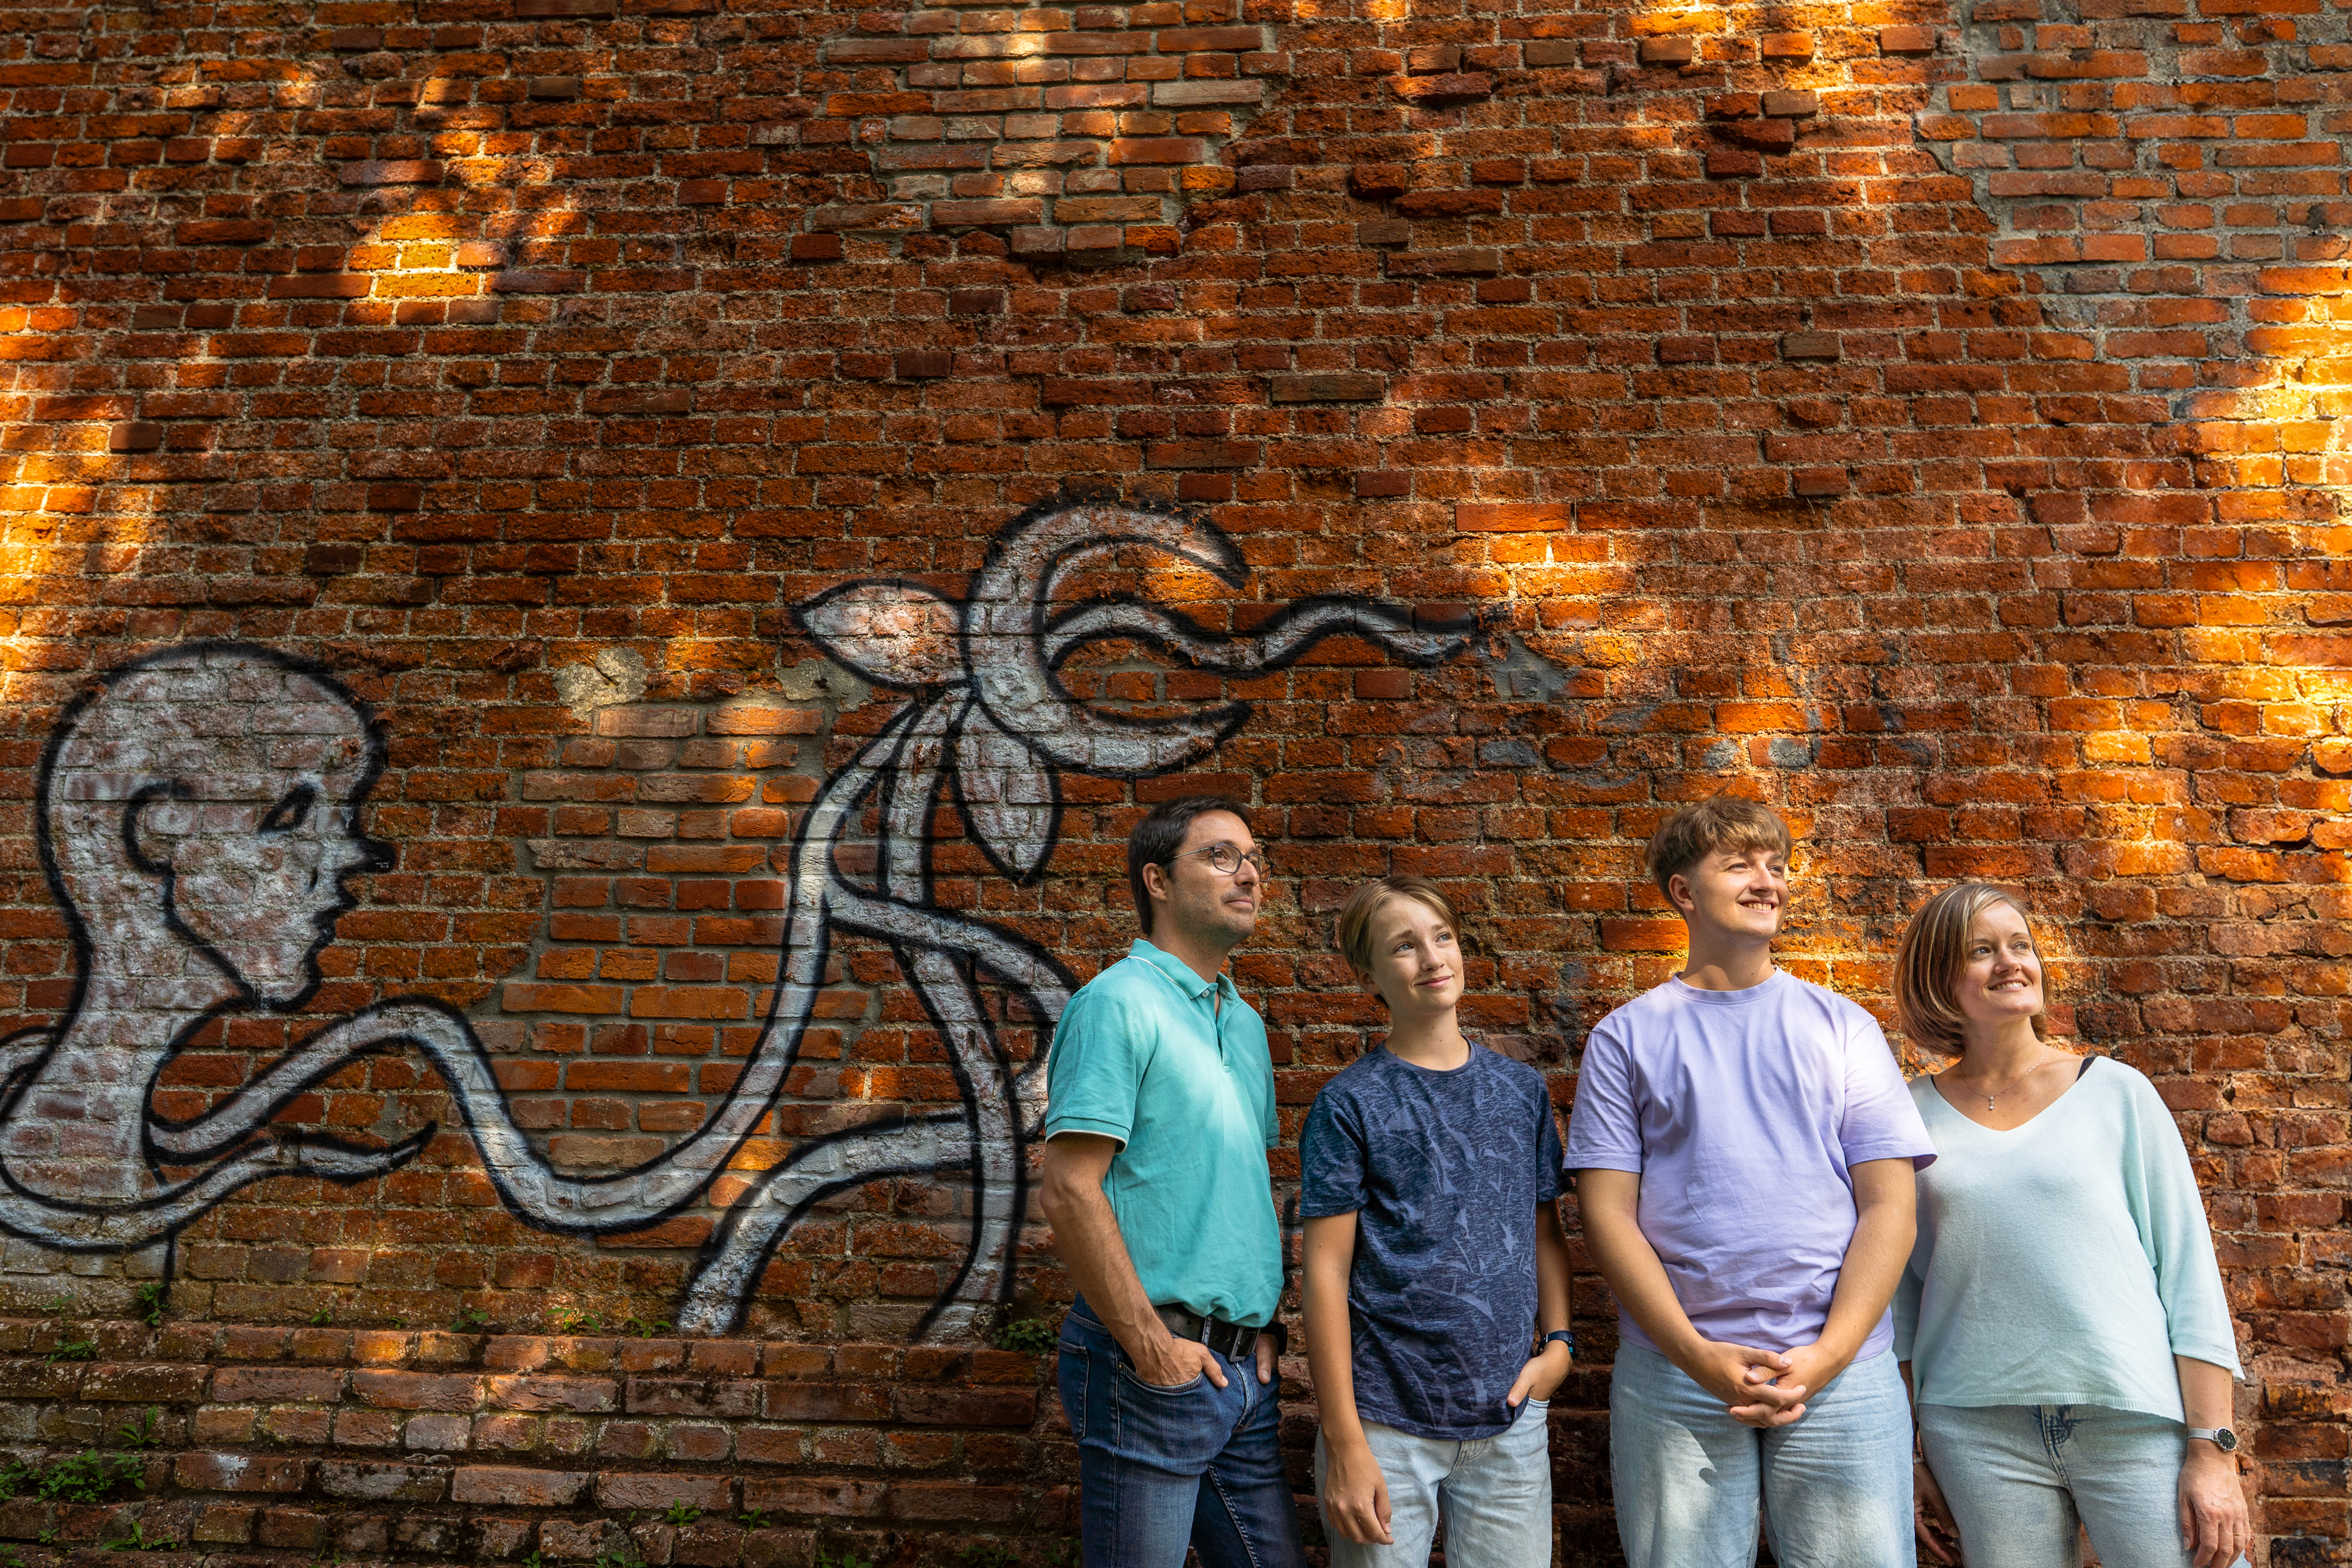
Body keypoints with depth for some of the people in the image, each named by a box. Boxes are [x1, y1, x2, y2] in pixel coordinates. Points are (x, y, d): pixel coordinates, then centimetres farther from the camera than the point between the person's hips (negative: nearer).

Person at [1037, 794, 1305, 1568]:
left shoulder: (1246, 1023, 14)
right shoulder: (1119, 1002, -12)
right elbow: (1068, 1192, -18)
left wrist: (1266, 1325, 9)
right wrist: (1151, 1345, -17)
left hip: (1244, 1366, 8)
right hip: (1154, 1367, -8)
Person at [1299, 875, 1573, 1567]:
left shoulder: (1521, 1088, 7)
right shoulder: (1349, 1105, -6)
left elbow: (1546, 1231, 14)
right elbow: (1327, 1275, -8)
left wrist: (1559, 1342, -1)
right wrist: (1343, 1442, -11)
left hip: (1511, 1417, 4)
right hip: (1387, 1423, -3)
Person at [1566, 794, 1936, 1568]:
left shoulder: (1842, 1027, 8)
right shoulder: (1627, 1037, 5)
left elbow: (1888, 1206, 2)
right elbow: (1608, 1212, -1)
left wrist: (1825, 1357, -9)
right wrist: (1698, 1355, -10)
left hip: (1842, 1371, 1)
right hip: (1674, 1370, -1)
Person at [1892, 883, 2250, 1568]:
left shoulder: (2115, 1092, 2)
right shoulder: (1912, 1116, 3)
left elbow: (2188, 1265, 0)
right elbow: (1897, 1290, 7)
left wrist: (2213, 1447, -5)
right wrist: (1916, 1457, 6)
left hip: (2138, 1422, 0)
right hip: (1979, 1433, 1)